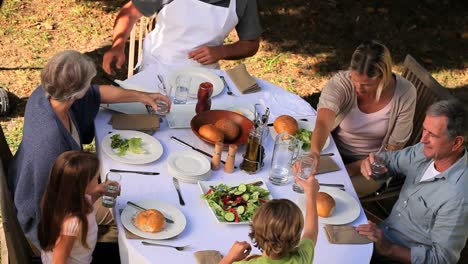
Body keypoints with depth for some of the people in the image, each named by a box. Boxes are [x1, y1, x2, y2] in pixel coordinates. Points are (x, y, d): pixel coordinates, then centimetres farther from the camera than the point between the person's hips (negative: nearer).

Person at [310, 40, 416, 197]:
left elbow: (393, 149, -11)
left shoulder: (405, 94, -19)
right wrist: (315, 152, -62)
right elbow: (323, 122, -40)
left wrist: (351, 169, -19)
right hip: (334, 154, 1)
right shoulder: (340, 83, -22)